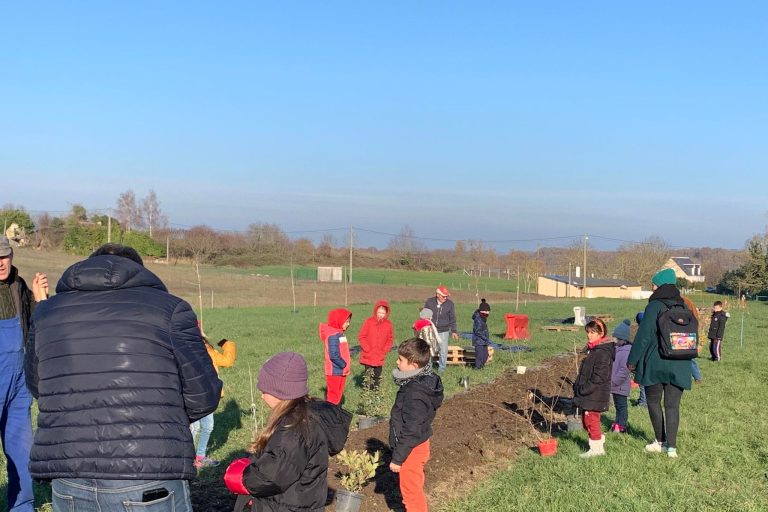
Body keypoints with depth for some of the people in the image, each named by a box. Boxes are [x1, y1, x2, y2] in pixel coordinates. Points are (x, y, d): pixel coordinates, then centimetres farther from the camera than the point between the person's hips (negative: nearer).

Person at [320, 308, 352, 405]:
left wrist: (344, 365, 5)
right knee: (333, 395, -2)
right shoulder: (333, 335, -20)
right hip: (335, 371, -9)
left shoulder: (339, 333, 11)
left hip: (340, 371, 10)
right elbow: (334, 355, -25)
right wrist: (344, 365, -15)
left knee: (338, 394, 15)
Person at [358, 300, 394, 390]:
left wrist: (385, 350, -2)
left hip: (380, 357, 3)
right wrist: (367, 349, -10)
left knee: (378, 377, 9)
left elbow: (390, 339, 9)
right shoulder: (369, 321, -7)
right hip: (368, 357, -3)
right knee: (369, 376, -3)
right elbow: (361, 337, -4)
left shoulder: (388, 324, 1)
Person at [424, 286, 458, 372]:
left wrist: (454, 331, 1)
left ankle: (442, 367, 19)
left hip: (443, 331, 0)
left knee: (443, 350, 2)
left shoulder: (450, 304, -4)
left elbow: (452, 319, 4)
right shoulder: (429, 302, -6)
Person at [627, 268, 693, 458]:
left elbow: (644, 336, -12)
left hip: (655, 363, -4)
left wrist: (633, 360, -4)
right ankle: (671, 446, 1)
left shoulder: (654, 307, -10)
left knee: (653, 401, 12)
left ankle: (660, 441, 18)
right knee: (672, 405, 6)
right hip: (679, 366, 4)